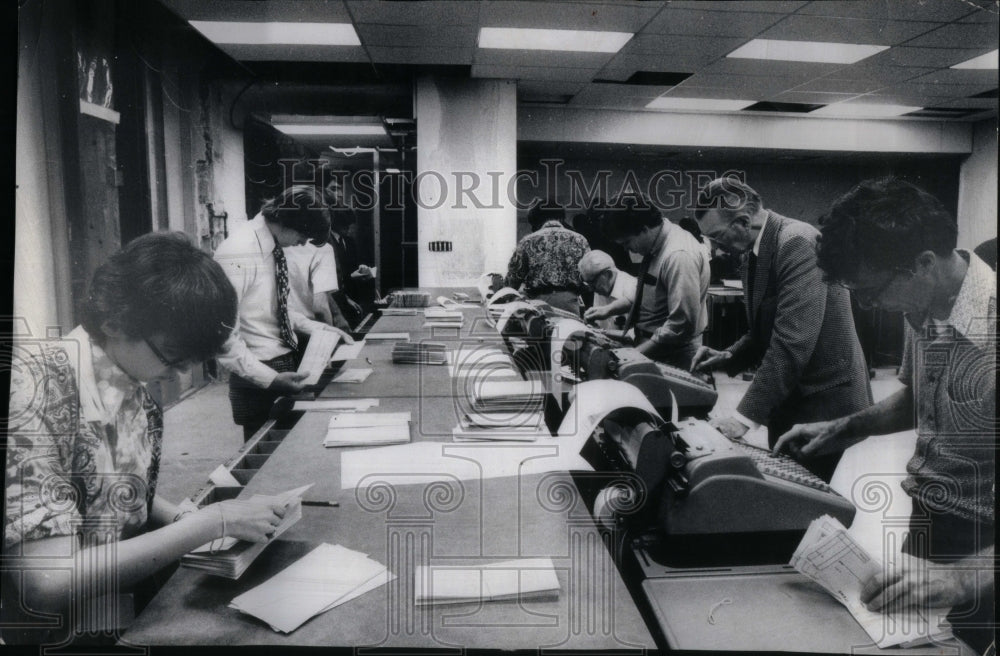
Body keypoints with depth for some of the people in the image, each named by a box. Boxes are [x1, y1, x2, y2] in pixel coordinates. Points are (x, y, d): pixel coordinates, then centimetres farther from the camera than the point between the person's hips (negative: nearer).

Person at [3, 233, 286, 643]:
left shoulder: (135, 386, -1)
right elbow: (49, 581, -26)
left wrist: (185, 520, -6)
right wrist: (212, 522, -24)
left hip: (135, 608, 6)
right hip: (58, 631, -6)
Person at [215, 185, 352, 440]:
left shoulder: (274, 246, 3)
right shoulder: (238, 251, -22)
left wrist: (320, 328, 6)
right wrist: (269, 378, -26)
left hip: (286, 364, 8)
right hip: (260, 379, -8)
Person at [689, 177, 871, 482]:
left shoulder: (798, 243, -20)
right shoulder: (753, 253, 8)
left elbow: (793, 340, -27)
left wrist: (746, 414, -27)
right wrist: (729, 356, 1)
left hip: (823, 402, -8)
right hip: (788, 400, 8)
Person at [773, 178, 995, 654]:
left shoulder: (989, 330, -29)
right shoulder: (923, 311, -3)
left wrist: (961, 577, -40)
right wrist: (844, 429, 2)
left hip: (979, 545, -6)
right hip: (924, 524, 7)